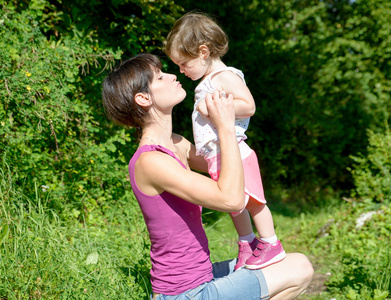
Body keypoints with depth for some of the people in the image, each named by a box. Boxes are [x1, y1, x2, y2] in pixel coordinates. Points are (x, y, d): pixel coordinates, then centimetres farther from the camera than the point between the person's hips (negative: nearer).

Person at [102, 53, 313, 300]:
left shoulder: (176, 144, 5)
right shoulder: (150, 162, -23)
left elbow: (219, 166, 23)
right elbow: (232, 200, -29)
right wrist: (225, 127, -21)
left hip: (199, 277, 9)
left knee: (297, 263, 16)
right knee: (300, 270, -4)